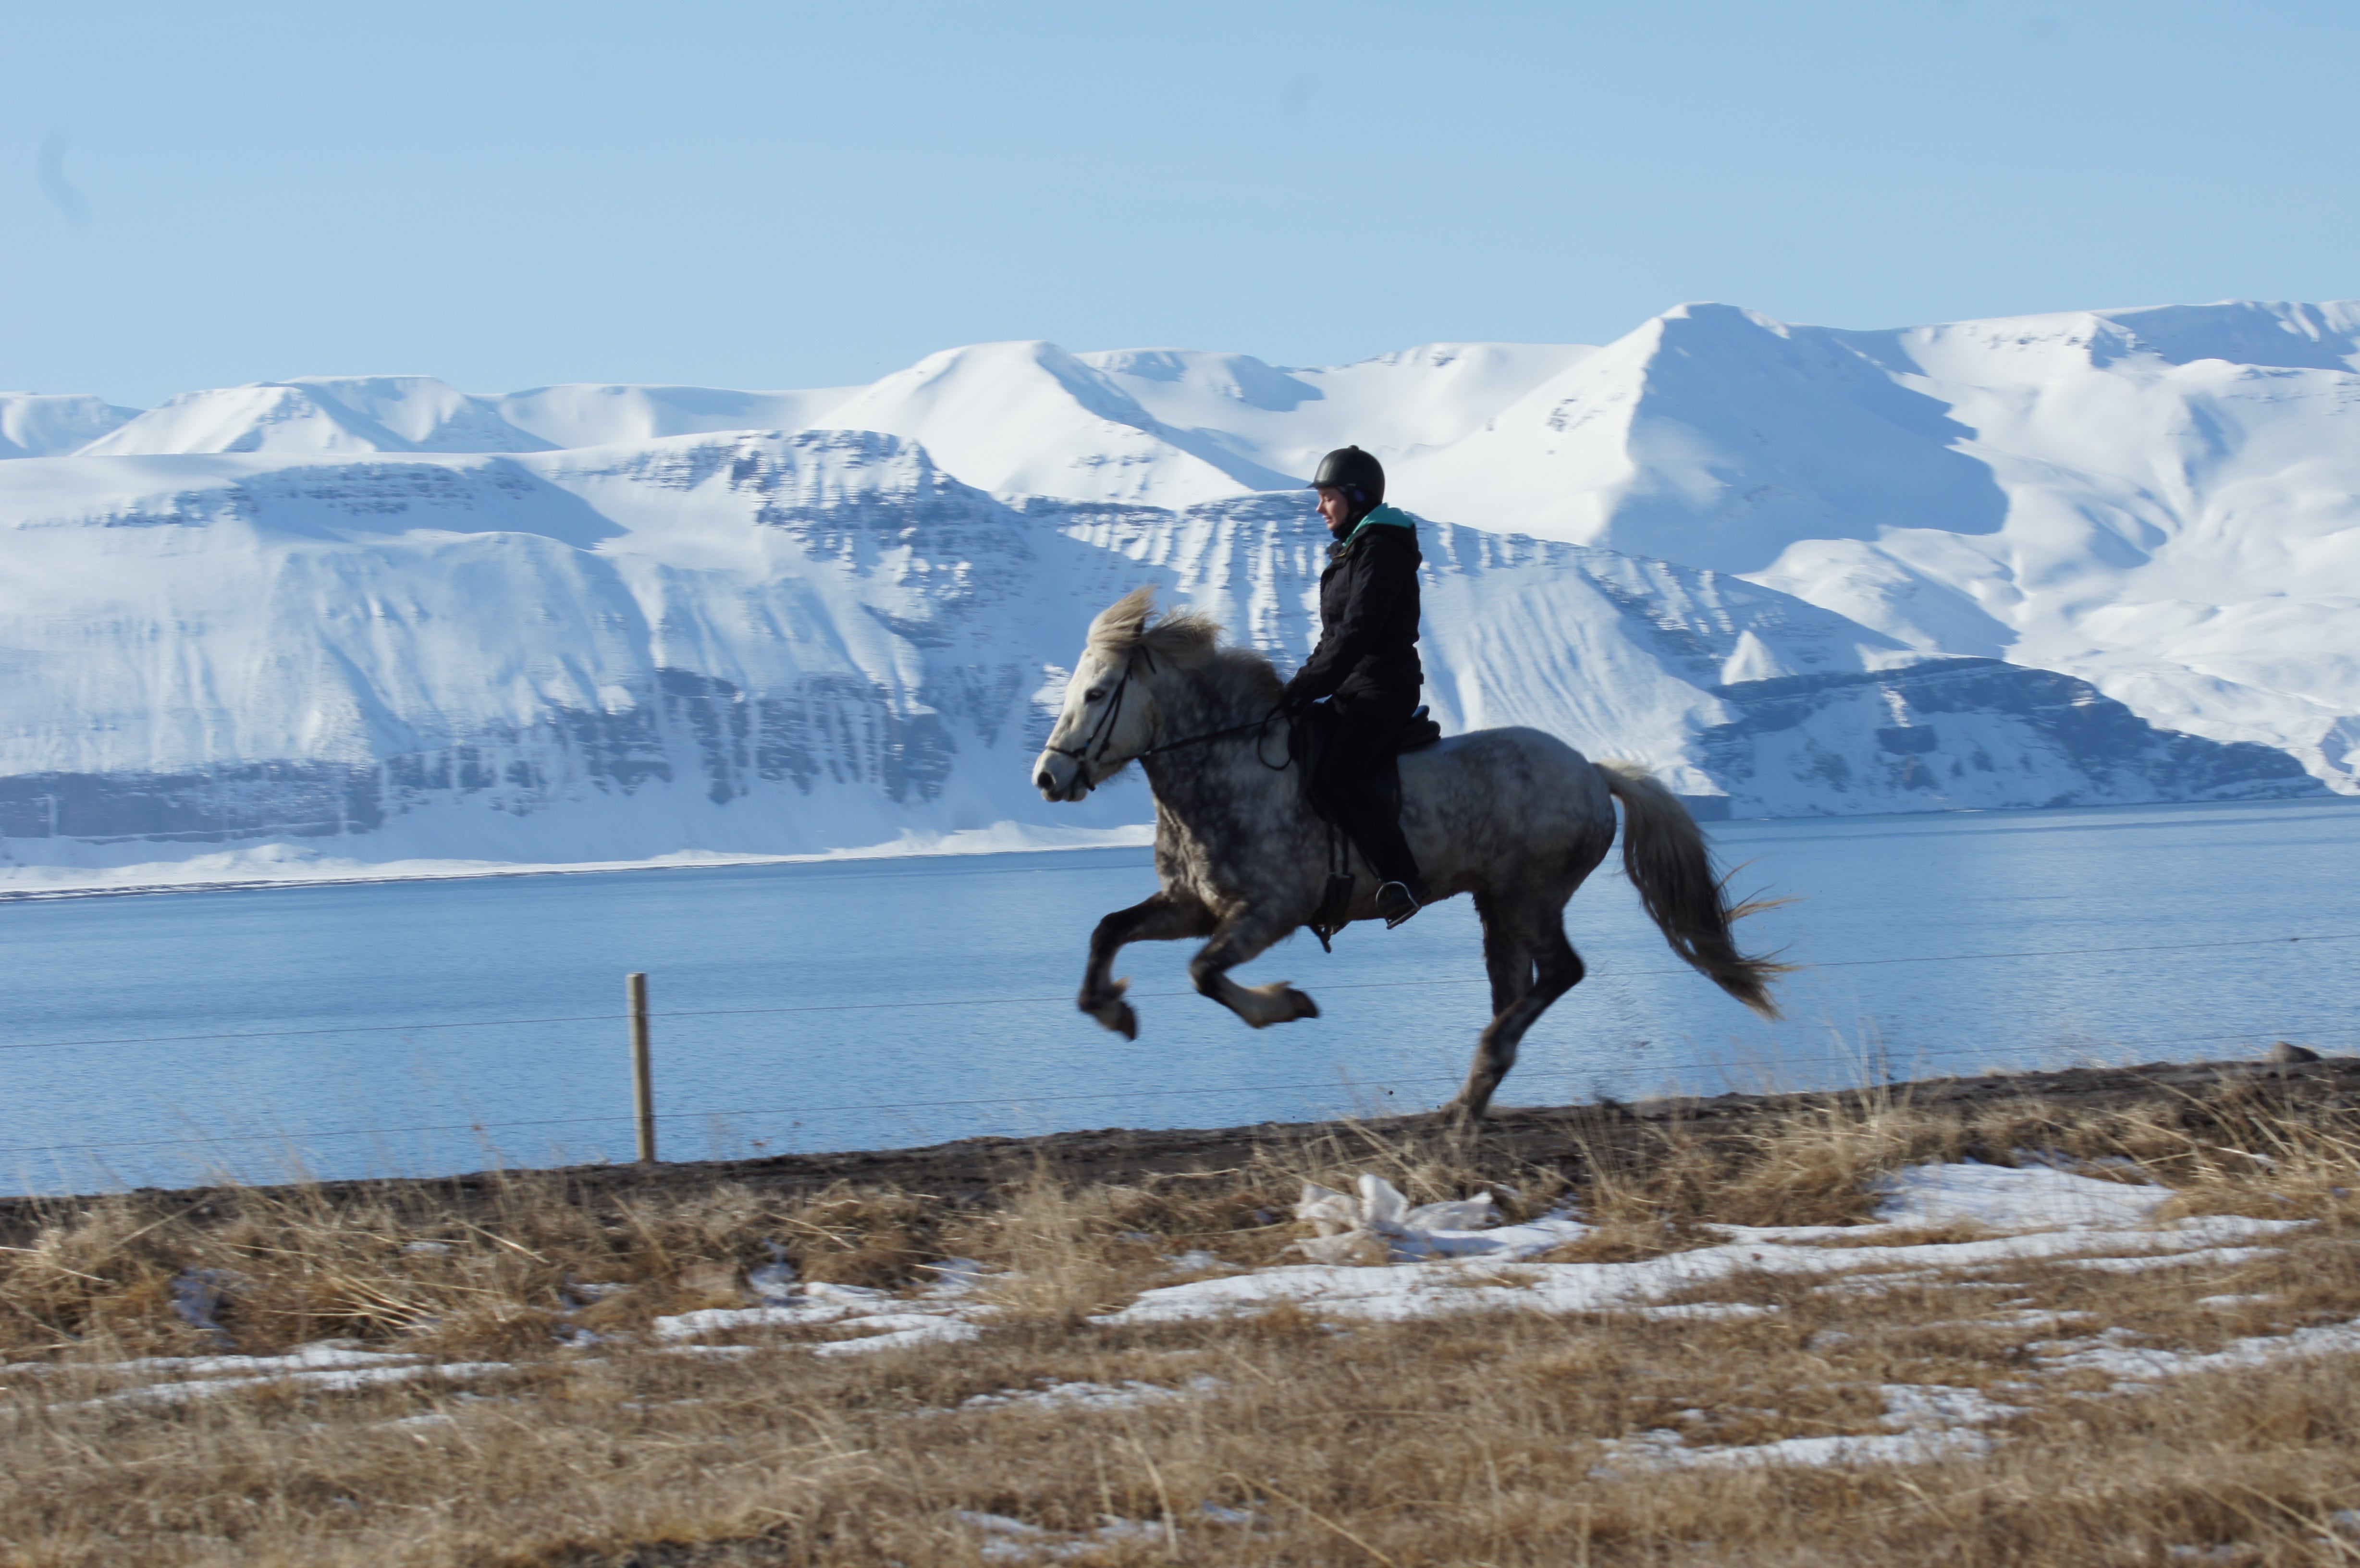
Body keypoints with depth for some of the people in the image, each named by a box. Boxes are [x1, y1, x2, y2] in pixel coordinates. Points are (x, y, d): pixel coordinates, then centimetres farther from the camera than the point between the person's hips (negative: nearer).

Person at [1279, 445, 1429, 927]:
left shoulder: (1381, 551, -14)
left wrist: (1307, 687, -23)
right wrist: (1303, 682, 11)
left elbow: (1356, 633, -22)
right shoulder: (1352, 549, 18)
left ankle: (1402, 878, -26)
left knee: (1339, 771, -26)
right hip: (1355, 689, 11)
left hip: (1384, 688, -11)